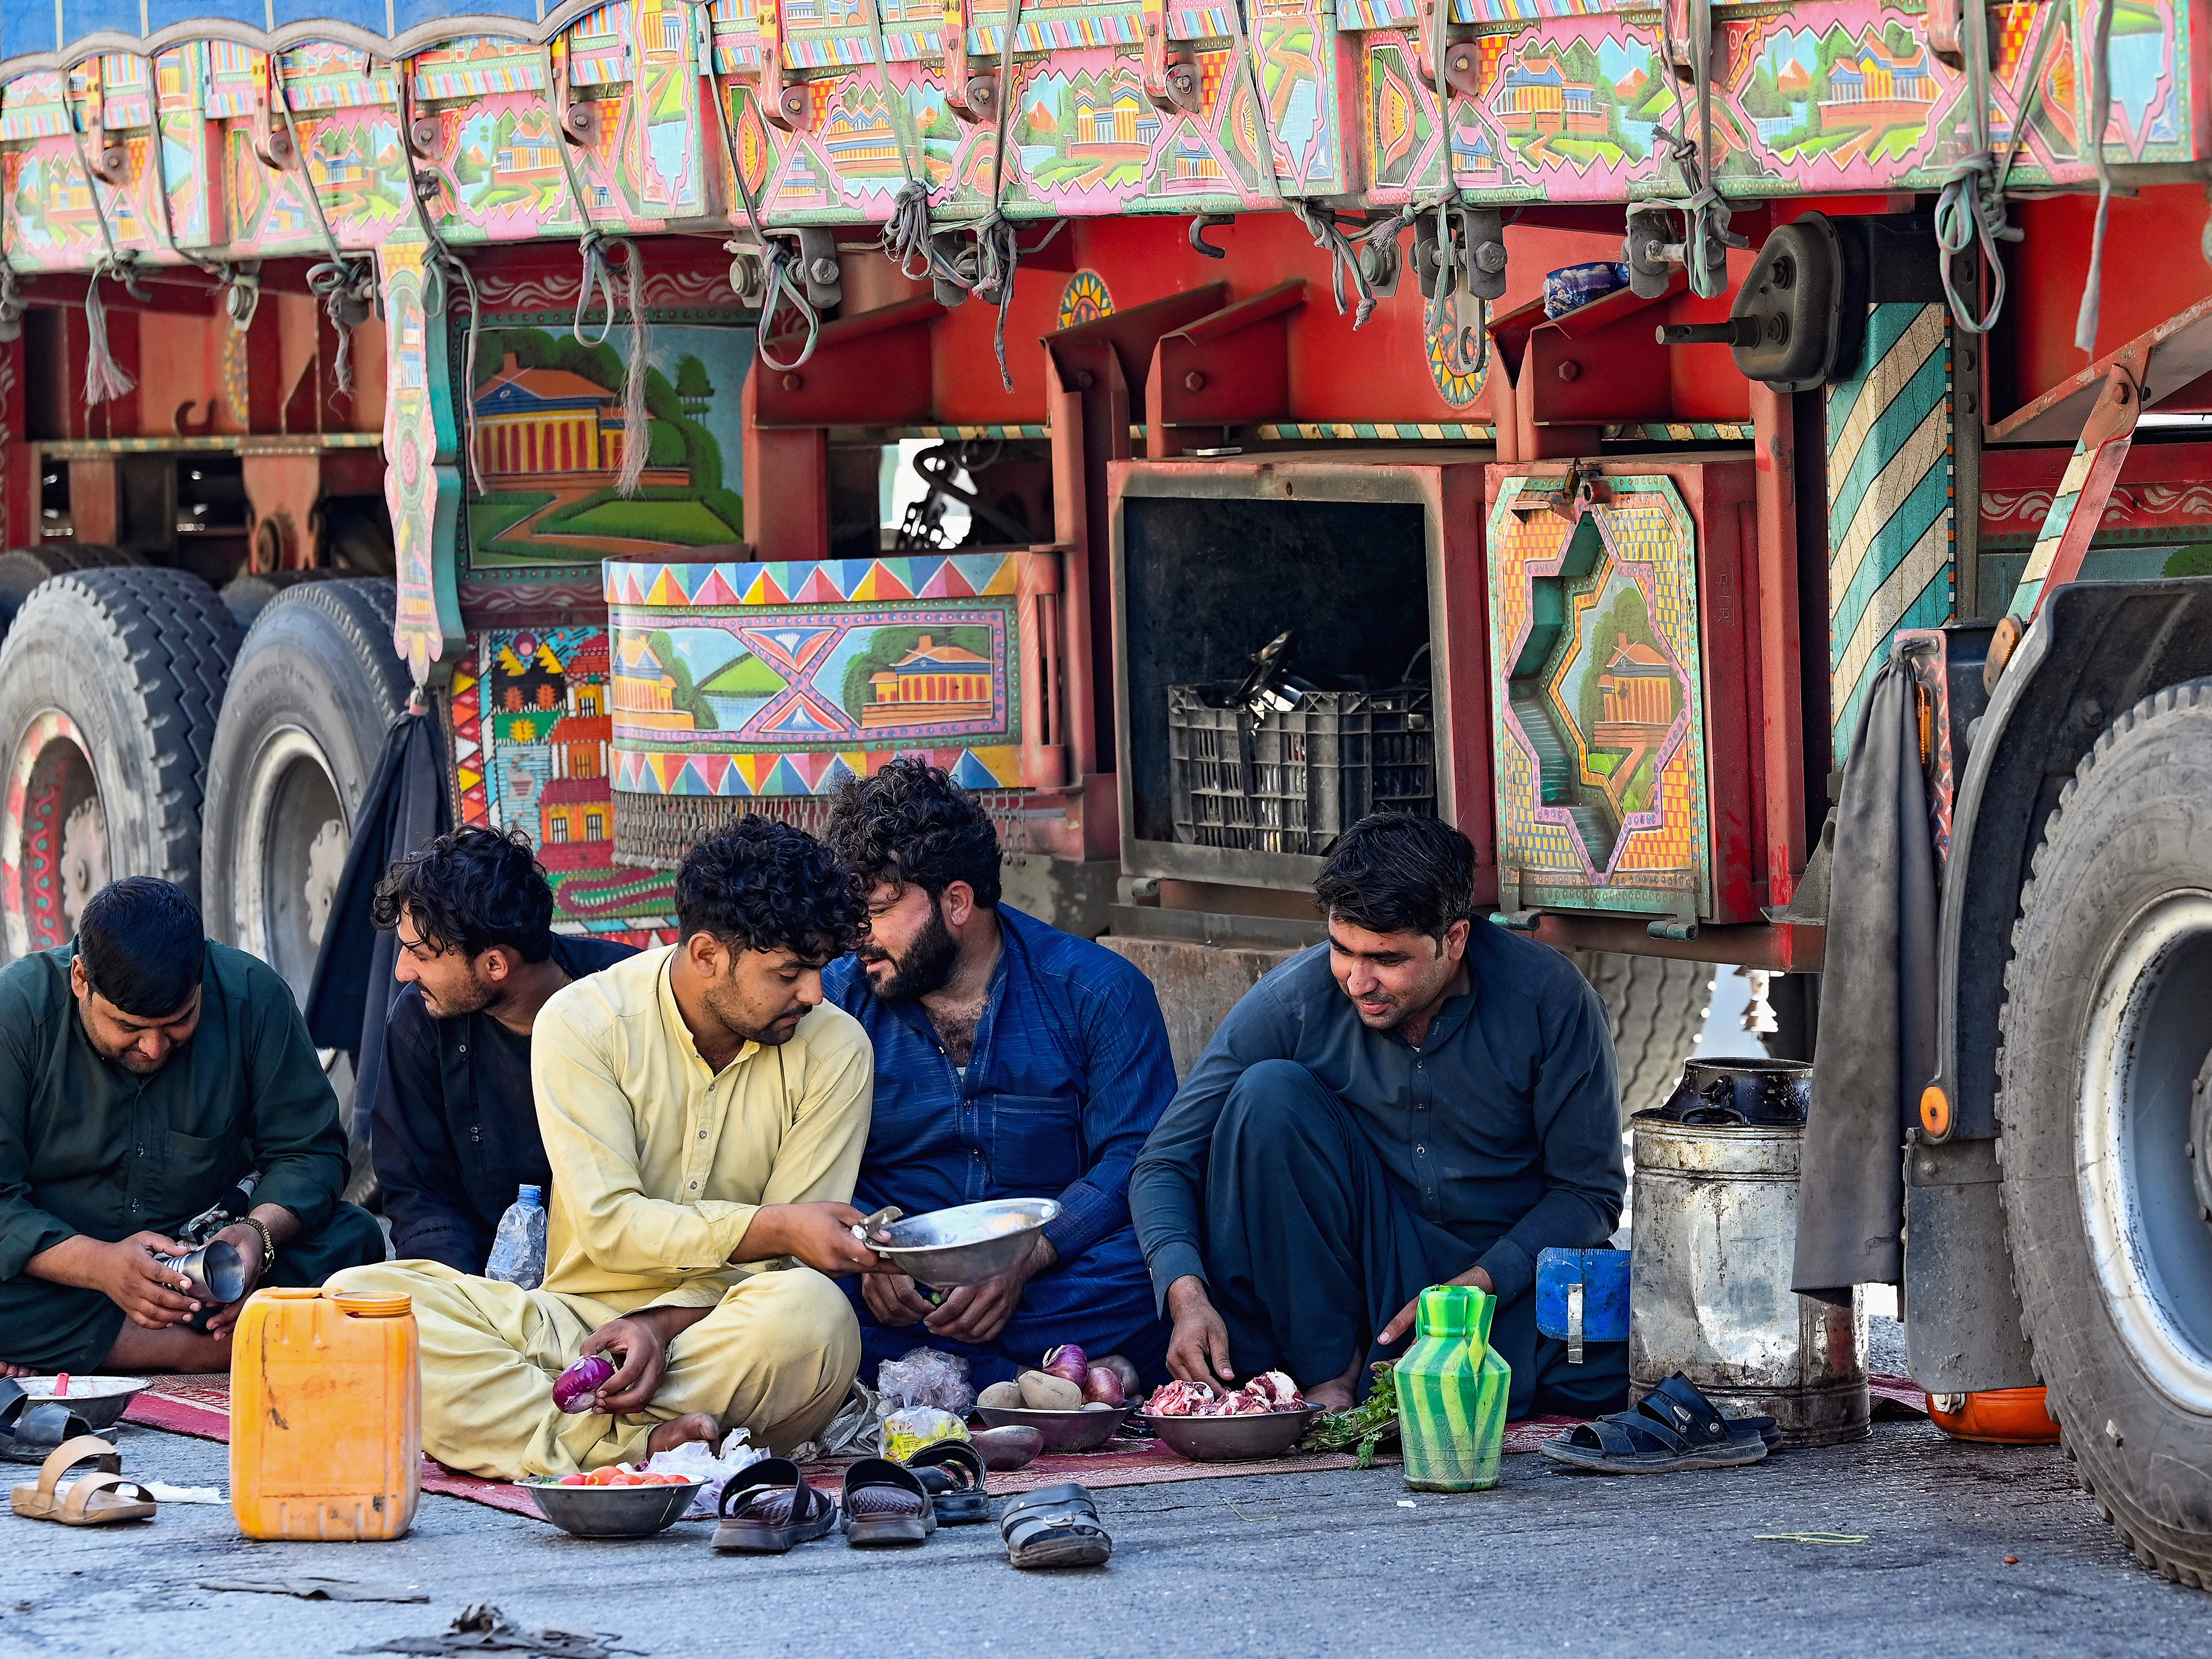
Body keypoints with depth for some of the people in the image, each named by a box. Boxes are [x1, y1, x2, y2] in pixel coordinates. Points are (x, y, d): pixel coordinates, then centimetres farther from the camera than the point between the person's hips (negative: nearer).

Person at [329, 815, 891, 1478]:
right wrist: (774, 1227, -22)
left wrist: (663, 1323, -22)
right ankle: (637, 1443, -38)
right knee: (358, 1294, -24)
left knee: (810, 1312, -37)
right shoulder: (583, 1023, -4)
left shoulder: (834, 1048, -1)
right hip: (576, 1319, 1)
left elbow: (785, 1258, -4)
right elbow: (609, 1225, -11)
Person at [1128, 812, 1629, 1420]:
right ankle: (1331, 1370, -17)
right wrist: (1187, 1295, -28)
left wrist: (1475, 1287, -24)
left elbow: (1588, 1192, -9)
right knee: (1269, 1094, -24)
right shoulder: (1294, 999, -14)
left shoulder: (1548, 999, -16)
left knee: (1608, 1374, -33)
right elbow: (1165, 1164, -9)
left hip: (1510, 1266, -1)